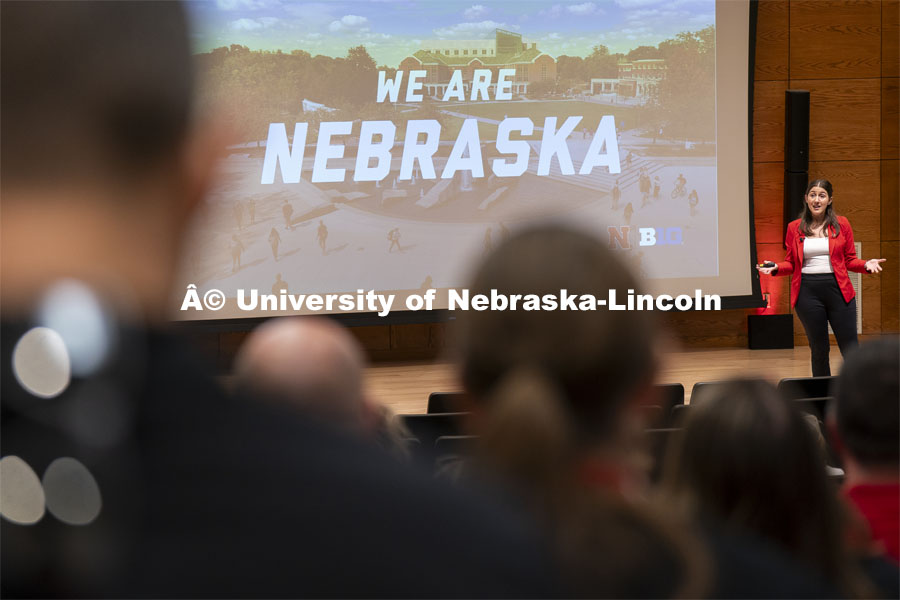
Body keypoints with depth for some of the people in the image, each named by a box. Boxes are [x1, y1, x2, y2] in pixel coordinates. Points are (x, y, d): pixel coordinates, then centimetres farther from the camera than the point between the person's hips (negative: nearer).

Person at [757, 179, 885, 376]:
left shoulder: (841, 224, 6)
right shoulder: (794, 228, 6)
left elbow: (850, 260, 9)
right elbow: (791, 264, 11)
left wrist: (866, 265, -10)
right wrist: (775, 268, -8)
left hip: (838, 290, 0)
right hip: (808, 292, 0)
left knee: (850, 349, -3)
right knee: (819, 350, 6)